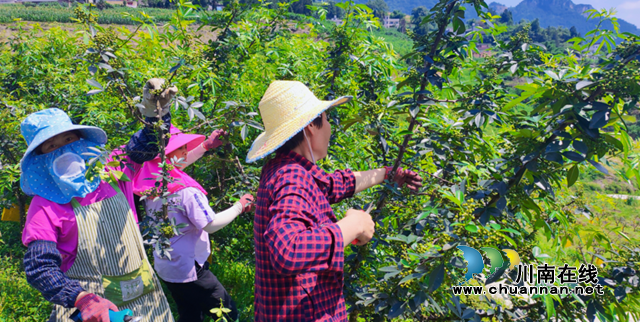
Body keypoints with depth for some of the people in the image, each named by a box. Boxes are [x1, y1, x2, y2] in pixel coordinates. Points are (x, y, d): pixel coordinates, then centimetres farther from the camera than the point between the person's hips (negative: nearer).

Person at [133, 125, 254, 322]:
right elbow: (211, 225, -24)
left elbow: (175, 166, 18)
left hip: (165, 267, 9)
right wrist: (239, 207, -10)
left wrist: (206, 146, 16)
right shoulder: (185, 190, -26)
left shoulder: (152, 183, -1)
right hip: (189, 270, -9)